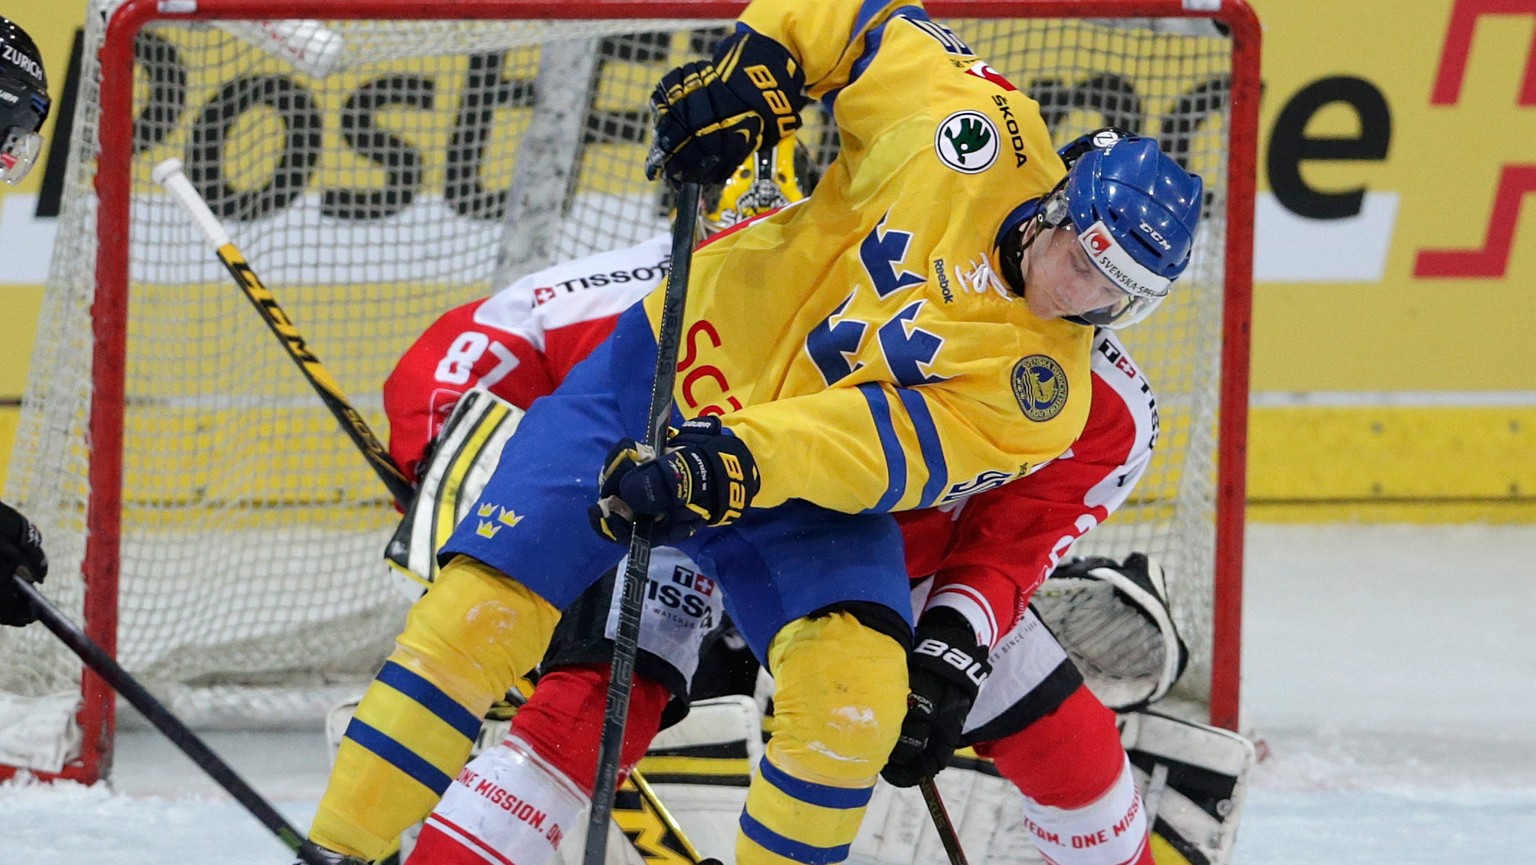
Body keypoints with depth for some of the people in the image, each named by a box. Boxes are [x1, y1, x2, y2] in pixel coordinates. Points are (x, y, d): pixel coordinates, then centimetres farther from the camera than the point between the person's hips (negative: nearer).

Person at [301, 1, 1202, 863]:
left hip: (802, 497, 0)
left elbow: (895, 444, -26)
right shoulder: (984, 140, -13)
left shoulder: (1045, 390, -13)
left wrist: (745, 463, -40)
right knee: (482, 610, -13)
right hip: (671, 367, 0)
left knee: (854, 692, -25)